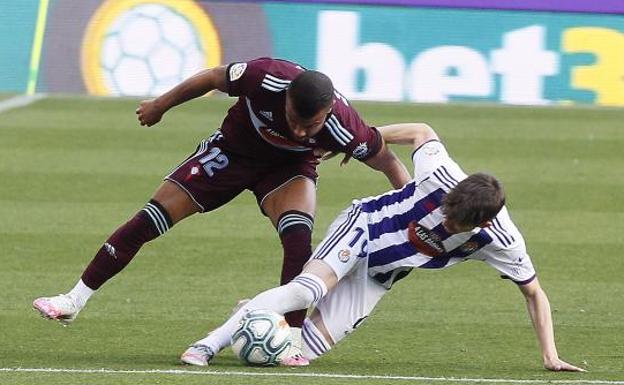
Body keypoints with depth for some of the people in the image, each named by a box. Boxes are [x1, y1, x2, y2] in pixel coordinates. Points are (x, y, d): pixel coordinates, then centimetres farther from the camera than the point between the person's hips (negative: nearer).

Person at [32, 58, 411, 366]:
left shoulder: (344, 126, -37)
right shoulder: (265, 77, -37)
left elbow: (389, 162, -18)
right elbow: (212, 78, -15)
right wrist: (162, 104, -1)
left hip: (290, 168, -1)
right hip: (231, 152, 1)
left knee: (298, 236, -29)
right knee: (151, 218, -3)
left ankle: (292, 338, -18)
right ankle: (74, 302, 8)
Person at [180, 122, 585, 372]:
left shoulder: (501, 244, -22)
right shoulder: (441, 177, -28)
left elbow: (534, 294, -8)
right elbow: (423, 132, -8)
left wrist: (550, 356, -11)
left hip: (379, 276, 3)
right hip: (363, 224, -3)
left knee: (311, 345, -12)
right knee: (308, 288, -33)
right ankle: (209, 343, -30)